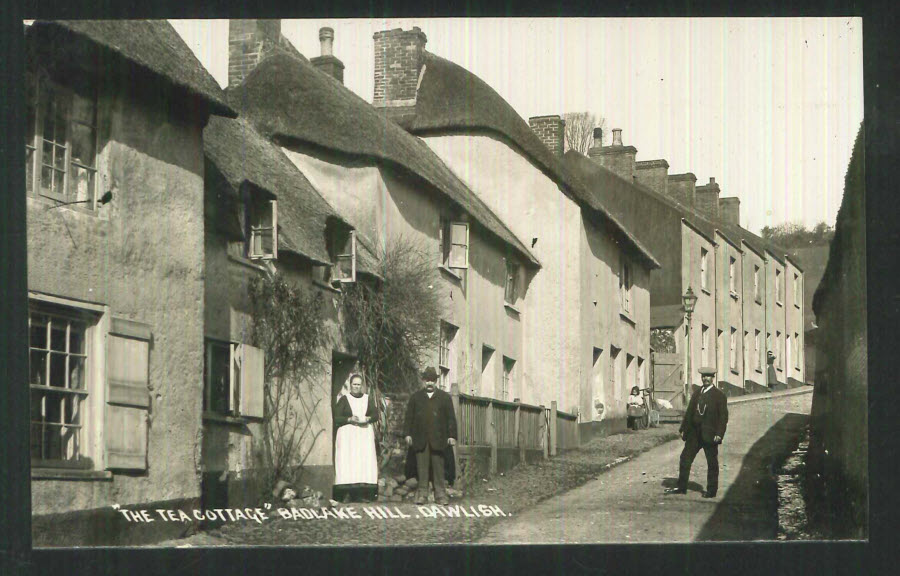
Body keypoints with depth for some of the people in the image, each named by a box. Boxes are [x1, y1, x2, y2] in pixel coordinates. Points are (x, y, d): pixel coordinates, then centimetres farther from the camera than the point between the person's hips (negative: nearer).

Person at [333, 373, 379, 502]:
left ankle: (363, 494, -6)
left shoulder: (369, 399, 13)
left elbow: (376, 415, 10)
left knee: (365, 461, -6)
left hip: (365, 433, 3)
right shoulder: (344, 399, 5)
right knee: (347, 461, -11)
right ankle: (346, 494, -14)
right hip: (348, 434, -2)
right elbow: (336, 418, 0)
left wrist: (368, 418, -10)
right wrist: (350, 419, -15)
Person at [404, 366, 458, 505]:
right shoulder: (415, 397, 12)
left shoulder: (444, 397, 11)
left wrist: (452, 435, 0)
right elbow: (409, 416, 10)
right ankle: (422, 494, 5)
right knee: (422, 468, 1)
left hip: (438, 439, 0)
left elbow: (451, 417, 7)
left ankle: (440, 495, 5)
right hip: (420, 439, 0)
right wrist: (408, 433, 2)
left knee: (438, 467, 1)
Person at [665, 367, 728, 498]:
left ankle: (711, 490, 13)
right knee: (685, 458, 5)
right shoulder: (696, 393, 11)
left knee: (712, 463, 3)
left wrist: (719, 434, -16)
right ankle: (681, 487, 12)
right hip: (694, 433, 5)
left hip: (709, 435, -5)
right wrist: (683, 428, 9)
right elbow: (689, 412, 15)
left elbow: (723, 417, -7)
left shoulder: (719, 396, -5)